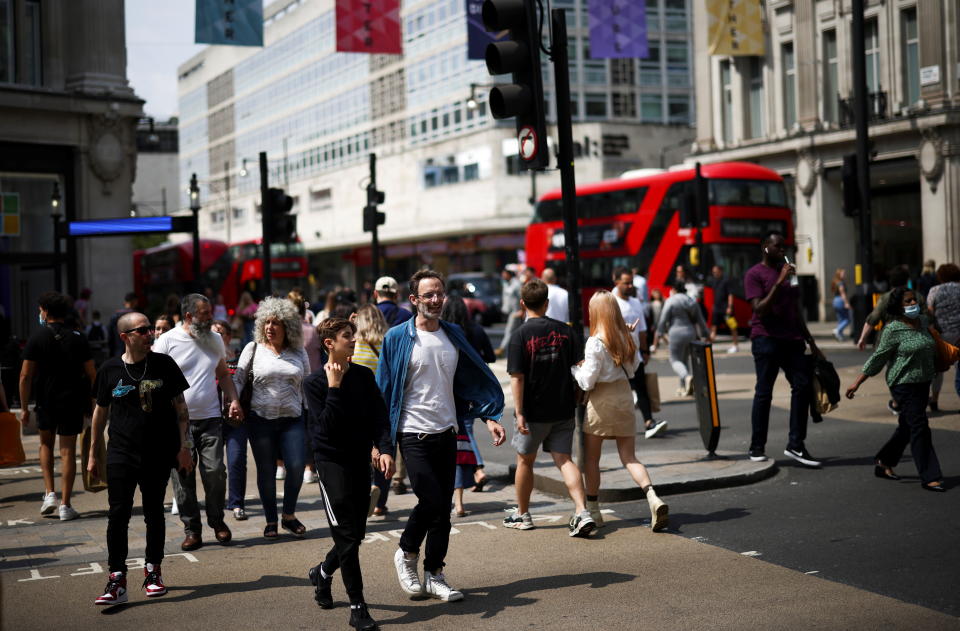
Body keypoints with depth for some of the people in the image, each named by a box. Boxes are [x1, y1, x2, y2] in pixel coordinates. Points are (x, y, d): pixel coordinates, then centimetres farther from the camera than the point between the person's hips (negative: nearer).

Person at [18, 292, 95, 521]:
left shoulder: (37, 338, -6)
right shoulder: (77, 339, -1)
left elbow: (25, 376, -9)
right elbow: (91, 375, -1)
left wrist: (24, 408, -2)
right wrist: (91, 403, 10)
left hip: (46, 401, 0)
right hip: (72, 401, 0)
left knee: (46, 444, 22)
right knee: (68, 451, 4)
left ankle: (49, 493, 11)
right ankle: (65, 505, 2)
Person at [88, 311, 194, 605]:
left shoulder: (164, 364, 0)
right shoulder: (110, 369, 2)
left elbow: (180, 407, 4)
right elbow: (100, 411, 11)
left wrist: (184, 446, -1)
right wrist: (93, 453, 12)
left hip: (159, 454, 0)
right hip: (121, 455, 0)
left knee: (154, 514, 10)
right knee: (118, 514, -7)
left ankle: (153, 571, 24)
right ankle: (117, 581, -4)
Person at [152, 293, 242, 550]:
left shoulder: (215, 340, 11)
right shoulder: (167, 341, -4)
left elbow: (223, 374, 21)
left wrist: (233, 400, 5)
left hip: (210, 418, 3)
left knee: (215, 471, -5)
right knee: (183, 477, 1)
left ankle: (217, 522, 14)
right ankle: (191, 530, 11)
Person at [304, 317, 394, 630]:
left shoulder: (364, 376, 5)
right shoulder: (315, 382, -7)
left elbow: (380, 416, 2)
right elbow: (326, 426, -16)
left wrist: (385, 450, -12)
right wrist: (334, 387, -19)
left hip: (361, 460, 5)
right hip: (332, 461, -5)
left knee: (356, 534, 10)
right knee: (347, 534, -8)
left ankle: (322, 573, 38)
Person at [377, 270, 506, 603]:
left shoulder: (453, 335, 8)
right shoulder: (398, 337, -5)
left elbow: (476, 378, 13)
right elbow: (384, 389, -4)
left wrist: (490, 417, 3)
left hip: (446, 433, 5)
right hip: (414, 434, -5)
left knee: (443, 506, 7)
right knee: (431, 500, -12)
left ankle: (434, 576, 17)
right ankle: (407, 553, 15)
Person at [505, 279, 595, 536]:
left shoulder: (521, 335, -11)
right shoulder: (564, 330, 1)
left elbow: (517, 378, -15)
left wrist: (519, 413, -14)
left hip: (533, 411, -3)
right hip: (563, 409, 3)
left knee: (525, 460, 14)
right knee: (564, 460, 5)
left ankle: (522, 514, 27)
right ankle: (582, 512, -12)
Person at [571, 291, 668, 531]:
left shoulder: (595, 342, -16)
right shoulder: (627, 338, 3)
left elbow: (587, 382, -16)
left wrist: (574, 367, 1)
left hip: (601, 401, -5)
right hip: (624, 396, 5)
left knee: (591, 458, 10)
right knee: (629, 457, 8)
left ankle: (593, 509, 17)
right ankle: (653, 497, -14)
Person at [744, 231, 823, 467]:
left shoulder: (787, 271, 20)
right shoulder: (754, 274, -2)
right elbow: (759, 310, -14)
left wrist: (810, 342, 21)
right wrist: (779, 283, -20)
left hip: (791, 339, 6)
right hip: (766, 339, -6)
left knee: (802, 386, -6)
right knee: (764, 392, -3)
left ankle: (796, 445, -4)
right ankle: (757, 447, 5)